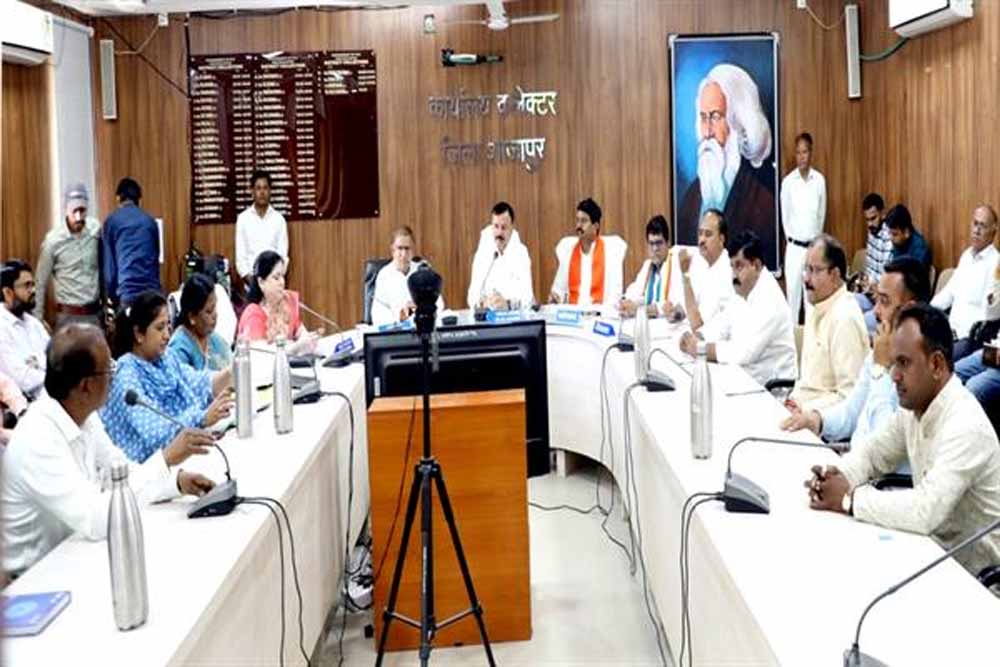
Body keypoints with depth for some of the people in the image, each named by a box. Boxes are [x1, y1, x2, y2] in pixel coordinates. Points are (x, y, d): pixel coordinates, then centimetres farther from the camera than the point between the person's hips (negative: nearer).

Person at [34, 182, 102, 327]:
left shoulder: (96, 229, -3)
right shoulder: (53, 240, -11)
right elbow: (41, 282, -2)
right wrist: (38, 318, -1)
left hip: (95, 312, 3)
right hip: (68, 315, -3)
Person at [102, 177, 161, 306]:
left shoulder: (112, 221, 4)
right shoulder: (150, 221, 13)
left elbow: (108, 261, 4)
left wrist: (111, 294, 11)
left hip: (127, 291, -3)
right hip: (151, 290, 3)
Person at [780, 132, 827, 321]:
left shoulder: (820, 180, 0)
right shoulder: (788, 182, -4)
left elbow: (822, 213, 9)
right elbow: (785, 215, 5)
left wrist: (816, 239, 11)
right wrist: (791, 239, 9)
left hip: (814, 245, 1)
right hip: (794, 246, -1)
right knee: (793, 290, -1)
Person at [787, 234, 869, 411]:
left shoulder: (845, 319, -17)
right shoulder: (815, 308, 13)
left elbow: (850, 397, -20)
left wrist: (803, 409, -18)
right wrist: (793, 399, 4)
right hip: (802, 404, 9)